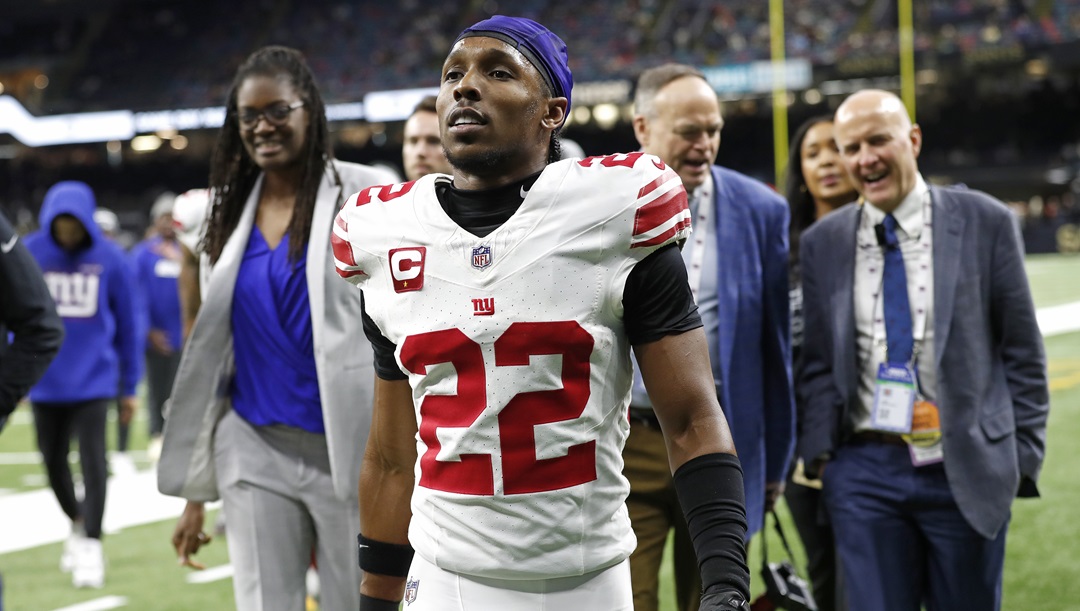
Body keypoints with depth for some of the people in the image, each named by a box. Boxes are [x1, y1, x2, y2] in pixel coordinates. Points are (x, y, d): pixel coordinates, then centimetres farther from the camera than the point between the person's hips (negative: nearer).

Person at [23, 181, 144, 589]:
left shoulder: (109, 258, -4)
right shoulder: (29, 253, -4)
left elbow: (128, 325, 3)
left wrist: (130, 387, 5)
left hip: (93, 381, -2)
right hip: (45, 383, 2)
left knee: (92, 463, -9)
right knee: (54, 463, 14)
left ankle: (90, 547, -1)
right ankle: (78, 523, 38)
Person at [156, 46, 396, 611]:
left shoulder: (363, 195, -2)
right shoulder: (232, 211, 12)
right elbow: (210, 354, 15)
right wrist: (195, 491, 14)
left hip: (352, 450, -4)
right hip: (254, 456, 4)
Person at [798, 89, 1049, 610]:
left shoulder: (985, 222, 1)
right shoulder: (823, 243, 8)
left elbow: (1022, 353, 2)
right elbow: (818, 365, 12)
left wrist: (1024, 456, -2)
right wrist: (818, 451, 0)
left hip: (966, 470, -1)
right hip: (864, 471, 2)